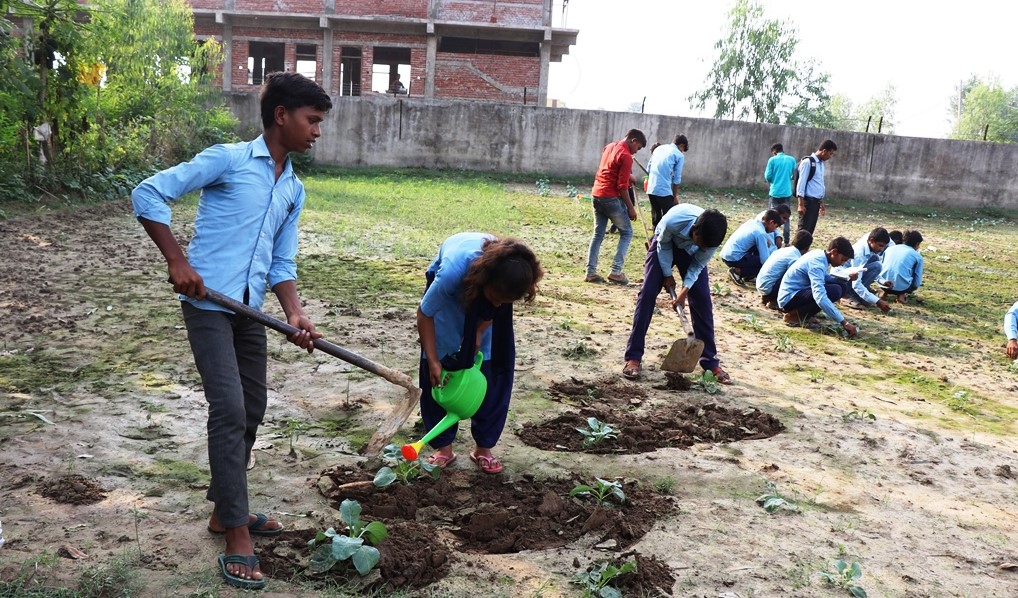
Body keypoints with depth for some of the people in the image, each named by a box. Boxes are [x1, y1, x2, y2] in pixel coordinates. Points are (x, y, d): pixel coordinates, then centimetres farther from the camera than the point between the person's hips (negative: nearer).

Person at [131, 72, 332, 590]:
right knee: (229, 410, -12)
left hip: (250, 311, 7)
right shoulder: (228, 159, -6)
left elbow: (281, 264, 13)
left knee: (252, 411, 13)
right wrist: (177, 261, -17)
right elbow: (147, 194, -10)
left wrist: (294, 314, -4)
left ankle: (226, 510, 31)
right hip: (207, 303, -7)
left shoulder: (294, 191, 13)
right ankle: (237, 538, -3)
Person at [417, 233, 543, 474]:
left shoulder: (513, 273, -36)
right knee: (437, 371, -6)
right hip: (451, 294, -2)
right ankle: (443, 447, 10)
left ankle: (483, 447, 11)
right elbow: (424, 314, -27)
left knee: (494, 372, -3)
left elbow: (498, 304, -10)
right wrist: (432, 360, -27)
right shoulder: (452, 272, -45)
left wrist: (478, 333, -17)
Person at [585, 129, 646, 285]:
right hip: (611, 198, -8)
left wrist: (627, 176, 26)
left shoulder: (609, 147, 13)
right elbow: (622, 187, -16)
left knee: (598, 234, 11)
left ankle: (591, 272, 6)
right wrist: (630, 208, -11)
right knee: (627, 233, 4)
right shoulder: (626, 156, -13)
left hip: (597, 194, 8)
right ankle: (616, 271, -3)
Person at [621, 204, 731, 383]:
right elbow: (663, 245, -19)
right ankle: (633, 357, -8)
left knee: (702, 300, -6)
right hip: (665, 243, -2)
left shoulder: (711, 237, -34)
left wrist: (684, 291, -26)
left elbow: (698, 265, -17)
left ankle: (710, 361, 5)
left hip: (692, 253, 2)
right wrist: (667, 275, -14)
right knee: (647, 293, -13)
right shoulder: (673, 221, -42)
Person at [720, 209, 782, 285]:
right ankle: (737, 271, -5)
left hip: (725, 254, 9)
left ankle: (748, 275, 19)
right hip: (733, 258, -9)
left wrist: (767, 242, 12)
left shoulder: (752, 221, 10)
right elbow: (765, 260, -14)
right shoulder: (761, 233, -14)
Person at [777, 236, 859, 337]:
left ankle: (802, 313, 4)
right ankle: (794, 315, -11)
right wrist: (844, 322, -36)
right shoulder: (817, 264, -24)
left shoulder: (819, 254, 4)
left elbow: (824, 277, 20)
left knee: (839, 284, 5)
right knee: (834, 290, -24)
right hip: (789, 298, -10)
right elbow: (820, 297, -36)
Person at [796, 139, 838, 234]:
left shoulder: (821, 163, 15)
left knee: (810, 230, 9)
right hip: (808, 201, -9)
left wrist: (821, 202, 22)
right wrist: (801, 204, -19)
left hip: (816, 202, 9)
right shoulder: (808, 162, -11)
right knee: (804, 230, -8)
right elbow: (801, 183, -15)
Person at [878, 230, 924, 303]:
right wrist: (910, 290, 28)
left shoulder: (889, 248, 15)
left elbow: (879, 269, 20)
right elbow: (917, 282, 8)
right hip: (902, 287, -3)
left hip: (884, 285, 3)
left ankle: (884, 291, 11)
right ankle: (901, 294, 3)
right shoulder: (917, 256, 7)